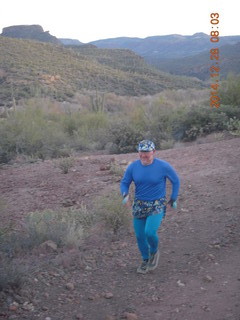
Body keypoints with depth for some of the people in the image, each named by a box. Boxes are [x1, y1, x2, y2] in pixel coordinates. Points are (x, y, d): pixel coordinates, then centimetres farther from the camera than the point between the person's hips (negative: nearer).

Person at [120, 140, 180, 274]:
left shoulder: (163, 166, -13)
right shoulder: (133, 167, -6)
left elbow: (176, 181, 1)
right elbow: (124, 182, 6)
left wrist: (173, 199, 0)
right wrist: (125, 195, -14)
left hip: (157, 205, -4)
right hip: (139, 205, 4)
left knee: (150, 232, -21)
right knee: (140, 235, 8)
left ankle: (154, 251, 13)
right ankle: (146, 260, 34)